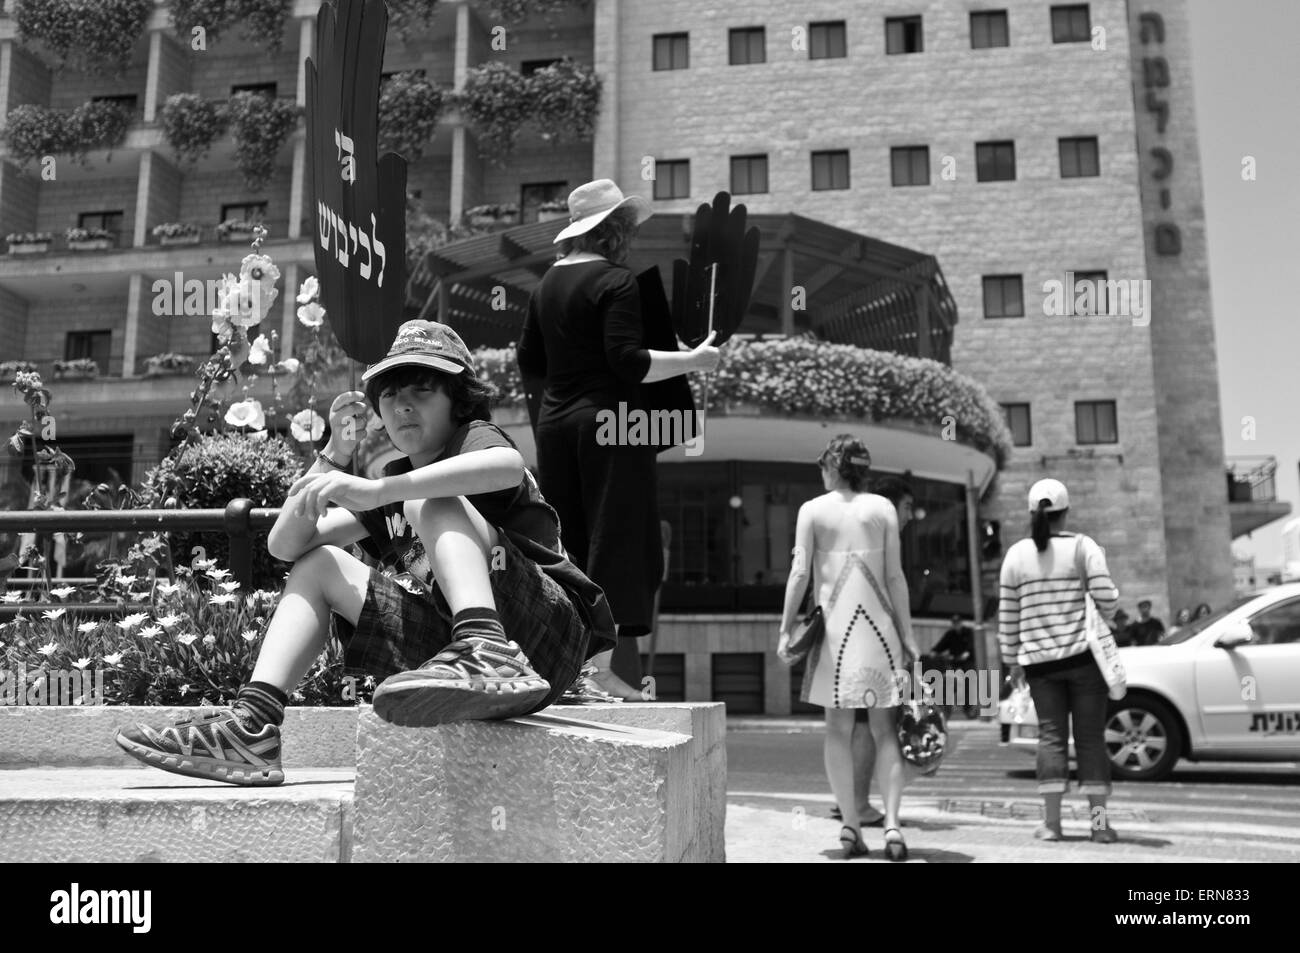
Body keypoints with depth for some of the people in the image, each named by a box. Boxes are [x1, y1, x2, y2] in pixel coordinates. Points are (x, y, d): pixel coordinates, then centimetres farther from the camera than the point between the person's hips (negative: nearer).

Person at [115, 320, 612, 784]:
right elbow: (285, 545, 13)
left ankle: (487, 653, -45)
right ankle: (253, 725, -7)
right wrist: (333, 458, 0)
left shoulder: (473, 436, 2)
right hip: (446, 640, 7)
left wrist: (376, 490, -32)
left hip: (545, 634, -7)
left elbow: (508, 465, -28)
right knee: (319, 564, 10)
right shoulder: (397, 486, 22)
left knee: (430, 503, -22)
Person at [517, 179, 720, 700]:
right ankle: (606, 661, -7)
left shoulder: (549, 282, 13)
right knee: (616, 538, -4)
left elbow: (529, 361, 16)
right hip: (608, 421, -8)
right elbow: (628, 360, -19)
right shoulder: (615, 280, -10)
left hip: (555, 422, 8)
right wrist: (692, 361, -10)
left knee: (568, 541, 13)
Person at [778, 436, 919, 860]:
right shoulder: (882, 508, 4)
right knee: (884, 729, 5)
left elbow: (800, 571, -4)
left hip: (835, 623, 0)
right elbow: (895, 576, 2)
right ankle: (891, 823, -5)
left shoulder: (812, 510, 2)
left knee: (839, 729, 7)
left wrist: (786, 628, 0)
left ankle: (851, 826, 5)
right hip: (878, 623, 1)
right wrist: (907, 634, 5)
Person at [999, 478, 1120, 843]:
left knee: (1051, 737, 5)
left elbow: (1008, 615, 4)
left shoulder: (1016, 554, 3)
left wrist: (1012, 661, 11)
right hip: (1084, 656, -1)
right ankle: (1100, 821, 6)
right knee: (1091, 737, 5)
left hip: (1039, 661, 2)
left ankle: (1051, 821, 1)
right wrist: (1108, 610, 13)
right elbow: (1107, 599, -10)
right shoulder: (1084, 547, -3)